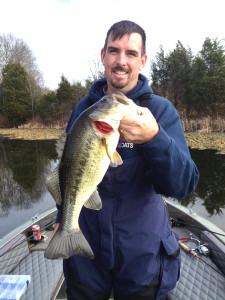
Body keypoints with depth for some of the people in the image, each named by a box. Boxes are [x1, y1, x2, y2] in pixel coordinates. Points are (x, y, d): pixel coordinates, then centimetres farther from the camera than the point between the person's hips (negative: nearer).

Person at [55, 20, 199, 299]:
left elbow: (184, 184, -21)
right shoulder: (83, 108, -1)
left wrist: (153, 139, -38)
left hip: (142, 253, -2)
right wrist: (62, 220, 10)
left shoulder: (161, 110, -10)